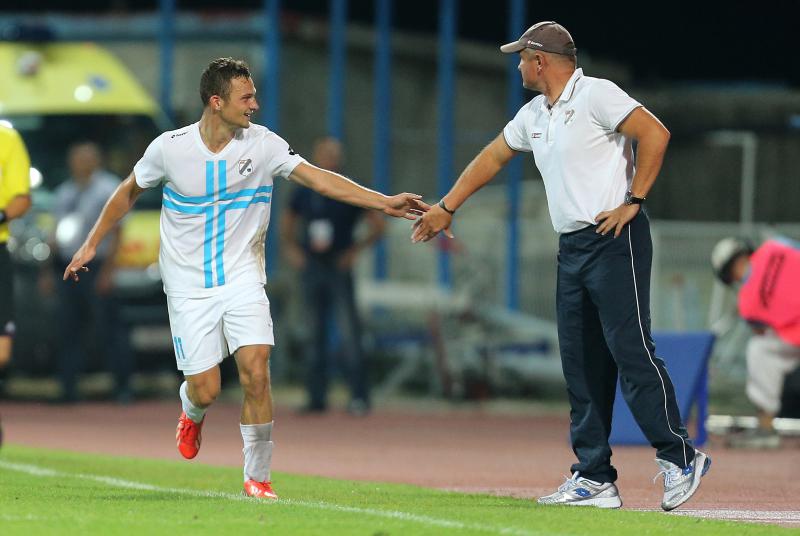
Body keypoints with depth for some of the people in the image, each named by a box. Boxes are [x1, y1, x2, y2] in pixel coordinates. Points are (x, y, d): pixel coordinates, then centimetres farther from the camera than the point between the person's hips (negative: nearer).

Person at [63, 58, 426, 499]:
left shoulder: (263, 144, -7)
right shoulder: (169, 148, -9)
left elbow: (318, 178, -14)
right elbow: (128, 192, 8)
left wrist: (383, 202, -24)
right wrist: (91, 244, 12)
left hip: (242, 278, 1)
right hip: (189, 287, -1)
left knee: (256, 370, -17)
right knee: (205, 389, -4)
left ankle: (257, 478, -4)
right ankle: (192, 413, 36)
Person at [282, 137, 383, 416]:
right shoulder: (303, 194, 9)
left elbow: (378, 225, 3)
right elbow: (287, 224, 24)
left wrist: (356, 249, -7)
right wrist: (292, 247, 6)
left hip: (339, 268, -4)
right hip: (311, 268, 4)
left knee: (349, 332, -12)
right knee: (315, 333, 6)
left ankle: (359, 396, -12)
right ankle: (317, 397, 9)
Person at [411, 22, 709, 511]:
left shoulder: (596, 95, -8)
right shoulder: (534, 116, 18)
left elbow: (655, 134, -16)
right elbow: (491, 158, 30)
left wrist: (634, 201, -15)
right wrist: (446, 208, 32)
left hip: (615, 241, -9)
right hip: (572, 248, 9)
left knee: (631, 351, -13)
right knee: (582, 365, 5)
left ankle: (680, 457, -9)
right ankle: (595, 479, 6)